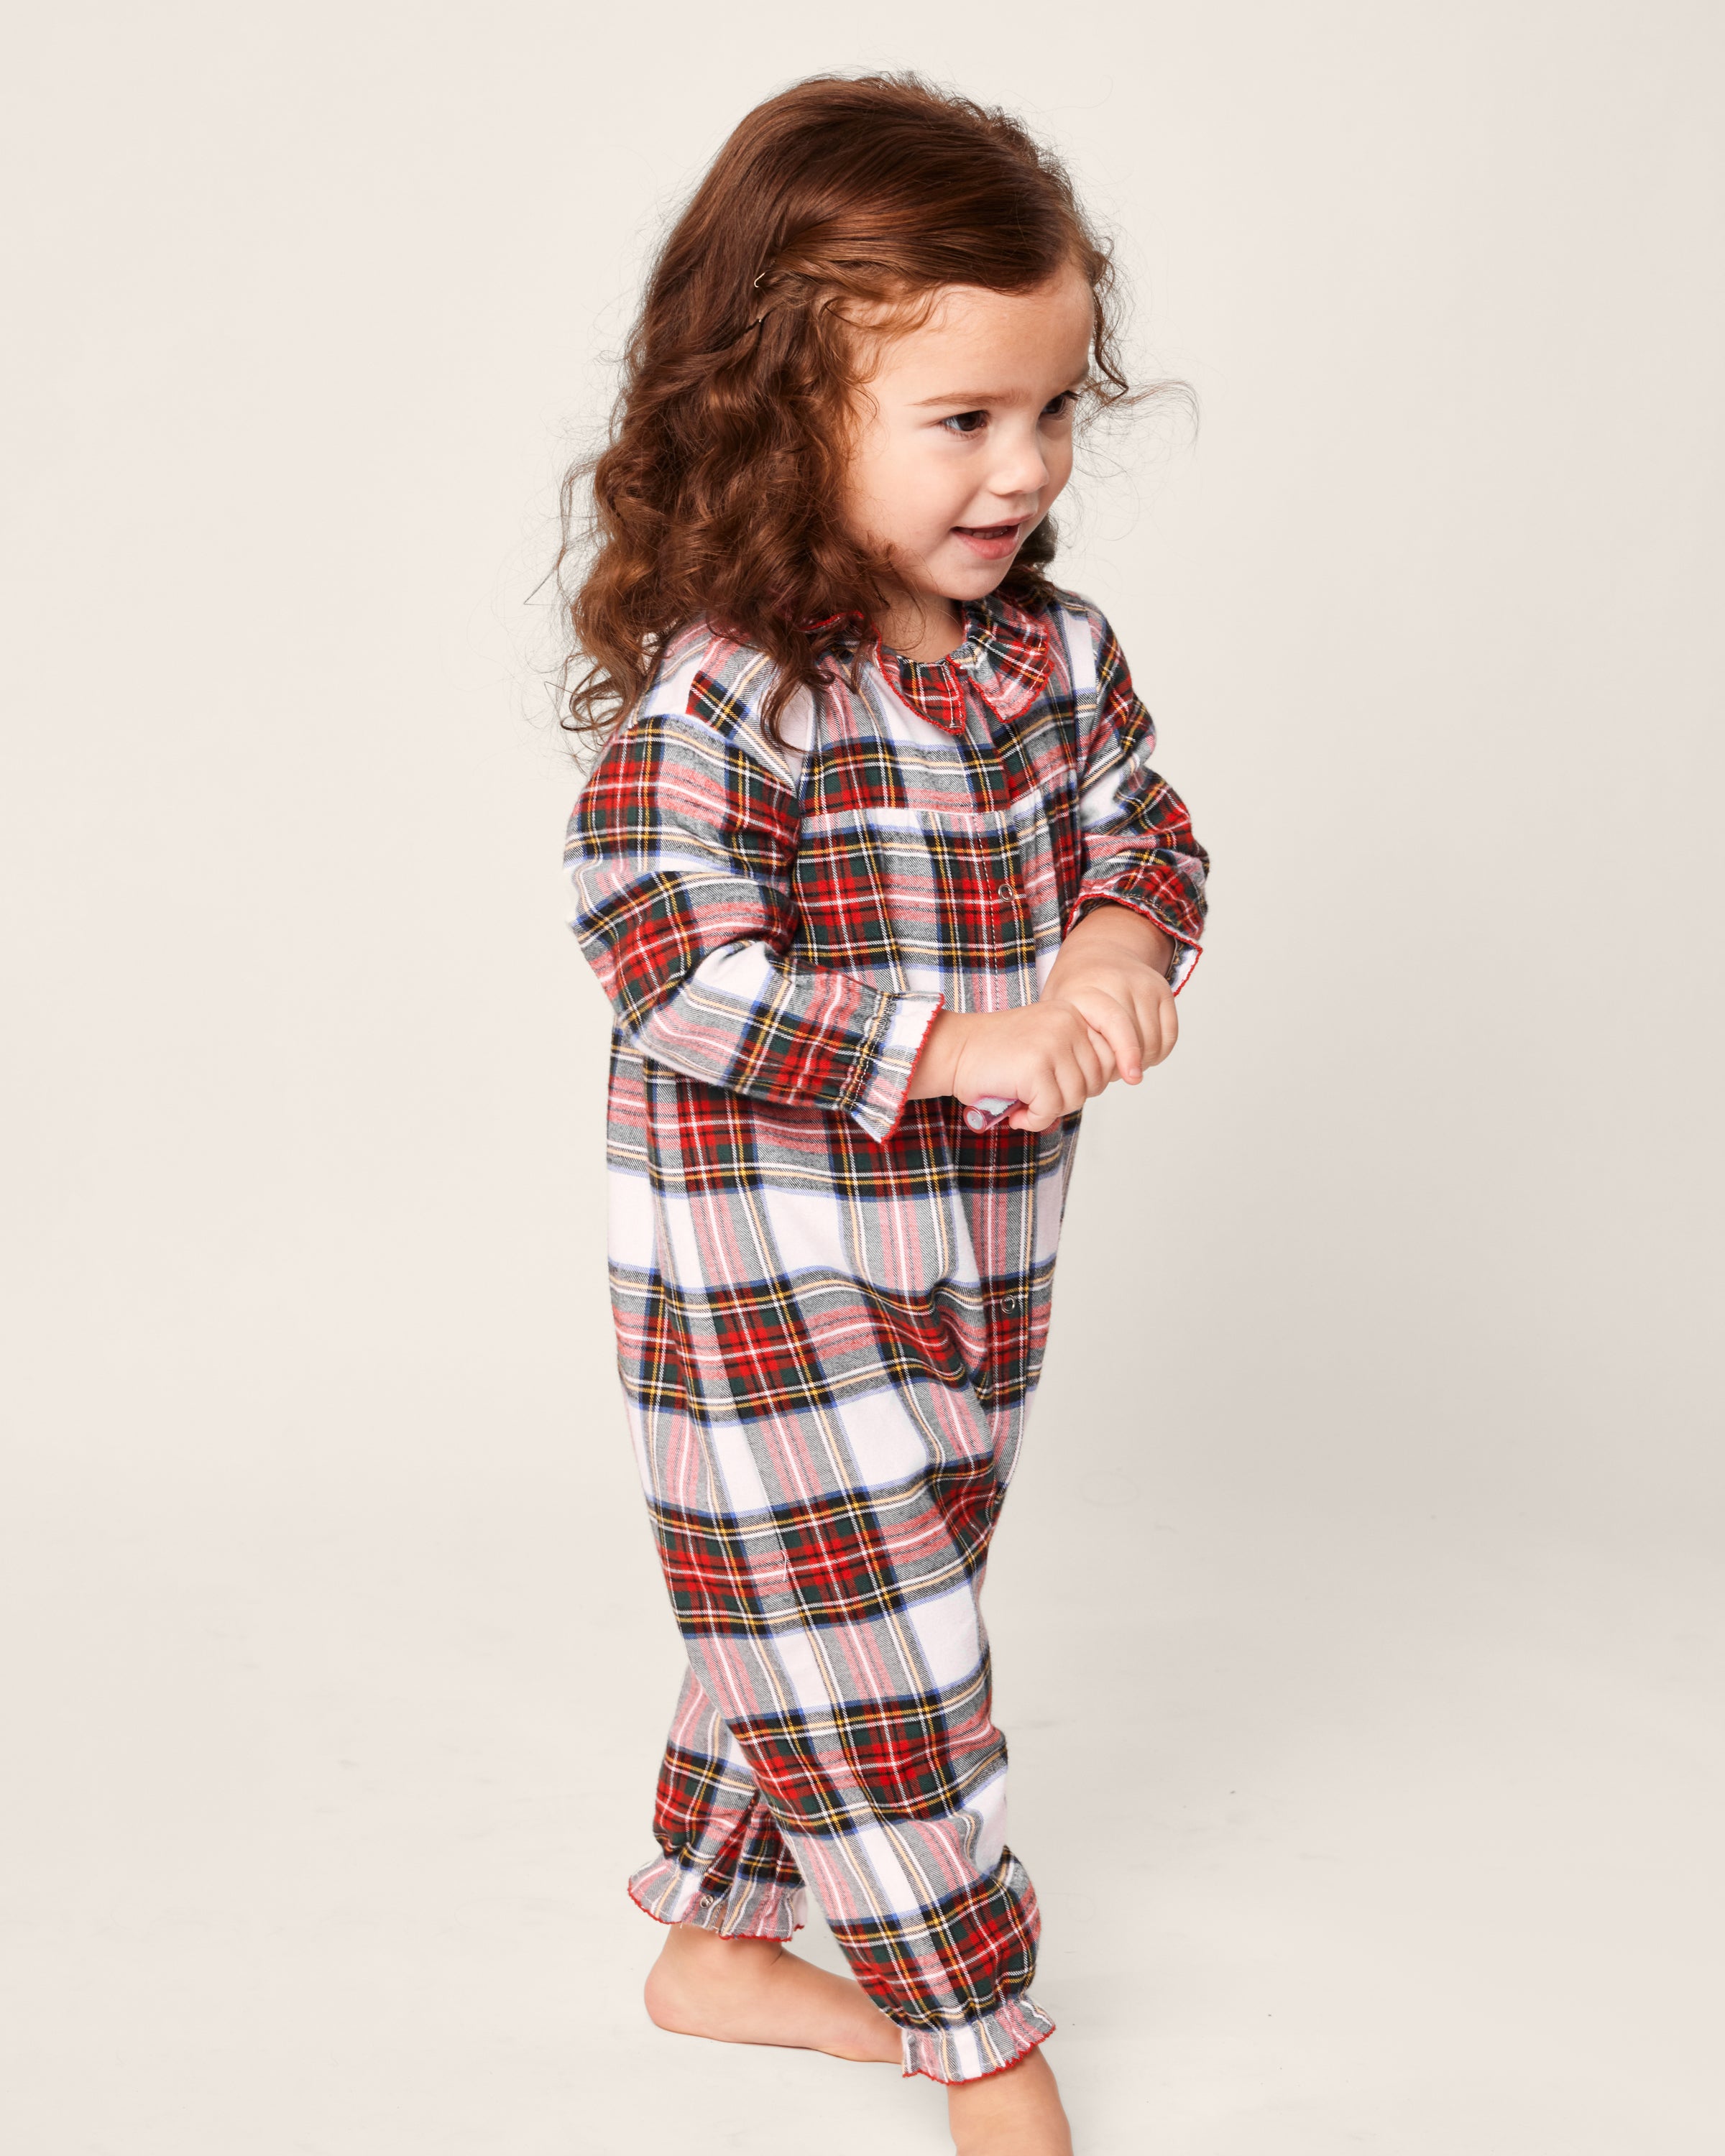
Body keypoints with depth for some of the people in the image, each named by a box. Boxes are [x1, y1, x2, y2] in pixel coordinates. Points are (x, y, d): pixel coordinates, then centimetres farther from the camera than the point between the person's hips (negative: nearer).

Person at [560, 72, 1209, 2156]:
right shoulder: (716, 688, -21)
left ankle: (719, 1934, 40)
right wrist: (946, 1043, -28)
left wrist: (1117, 947, -15)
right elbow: (670, 961, -24)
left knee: (818, 1613, 20)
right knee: (866, 1642, 3)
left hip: (976, 1252, 7)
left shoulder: (1056, 653, 1)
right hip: (771, 1266, -7)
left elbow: (1141, 833, 9)